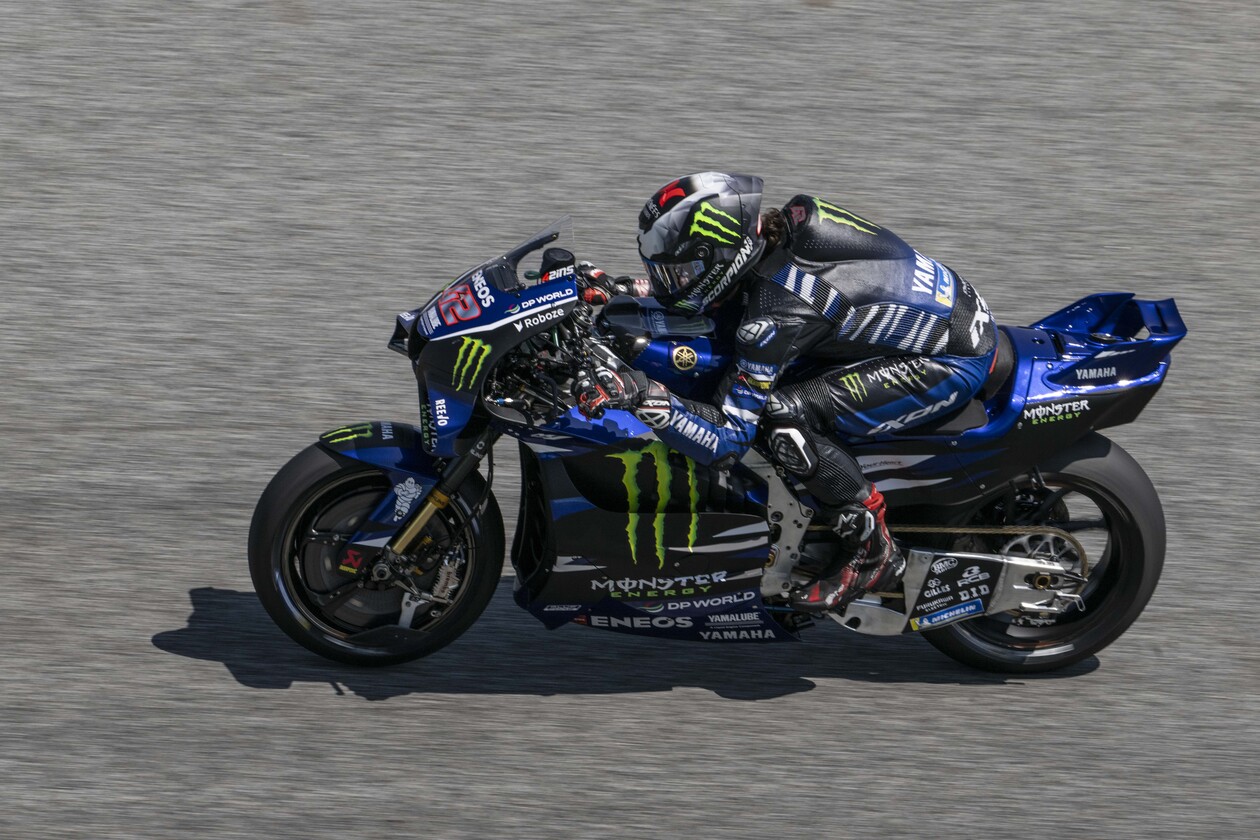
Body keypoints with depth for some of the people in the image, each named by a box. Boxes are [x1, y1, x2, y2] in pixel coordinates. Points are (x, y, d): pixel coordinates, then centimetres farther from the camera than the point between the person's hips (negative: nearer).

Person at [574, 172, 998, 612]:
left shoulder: (773, 317, -27)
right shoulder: (778, 228, -3)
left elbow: (727, 438, -24)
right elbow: (702, 287, 20)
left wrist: (643, 395, -34)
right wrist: (623, 289, 14)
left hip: (954, 362, -10)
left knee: (783, 416, -23)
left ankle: (871, 553, -6)